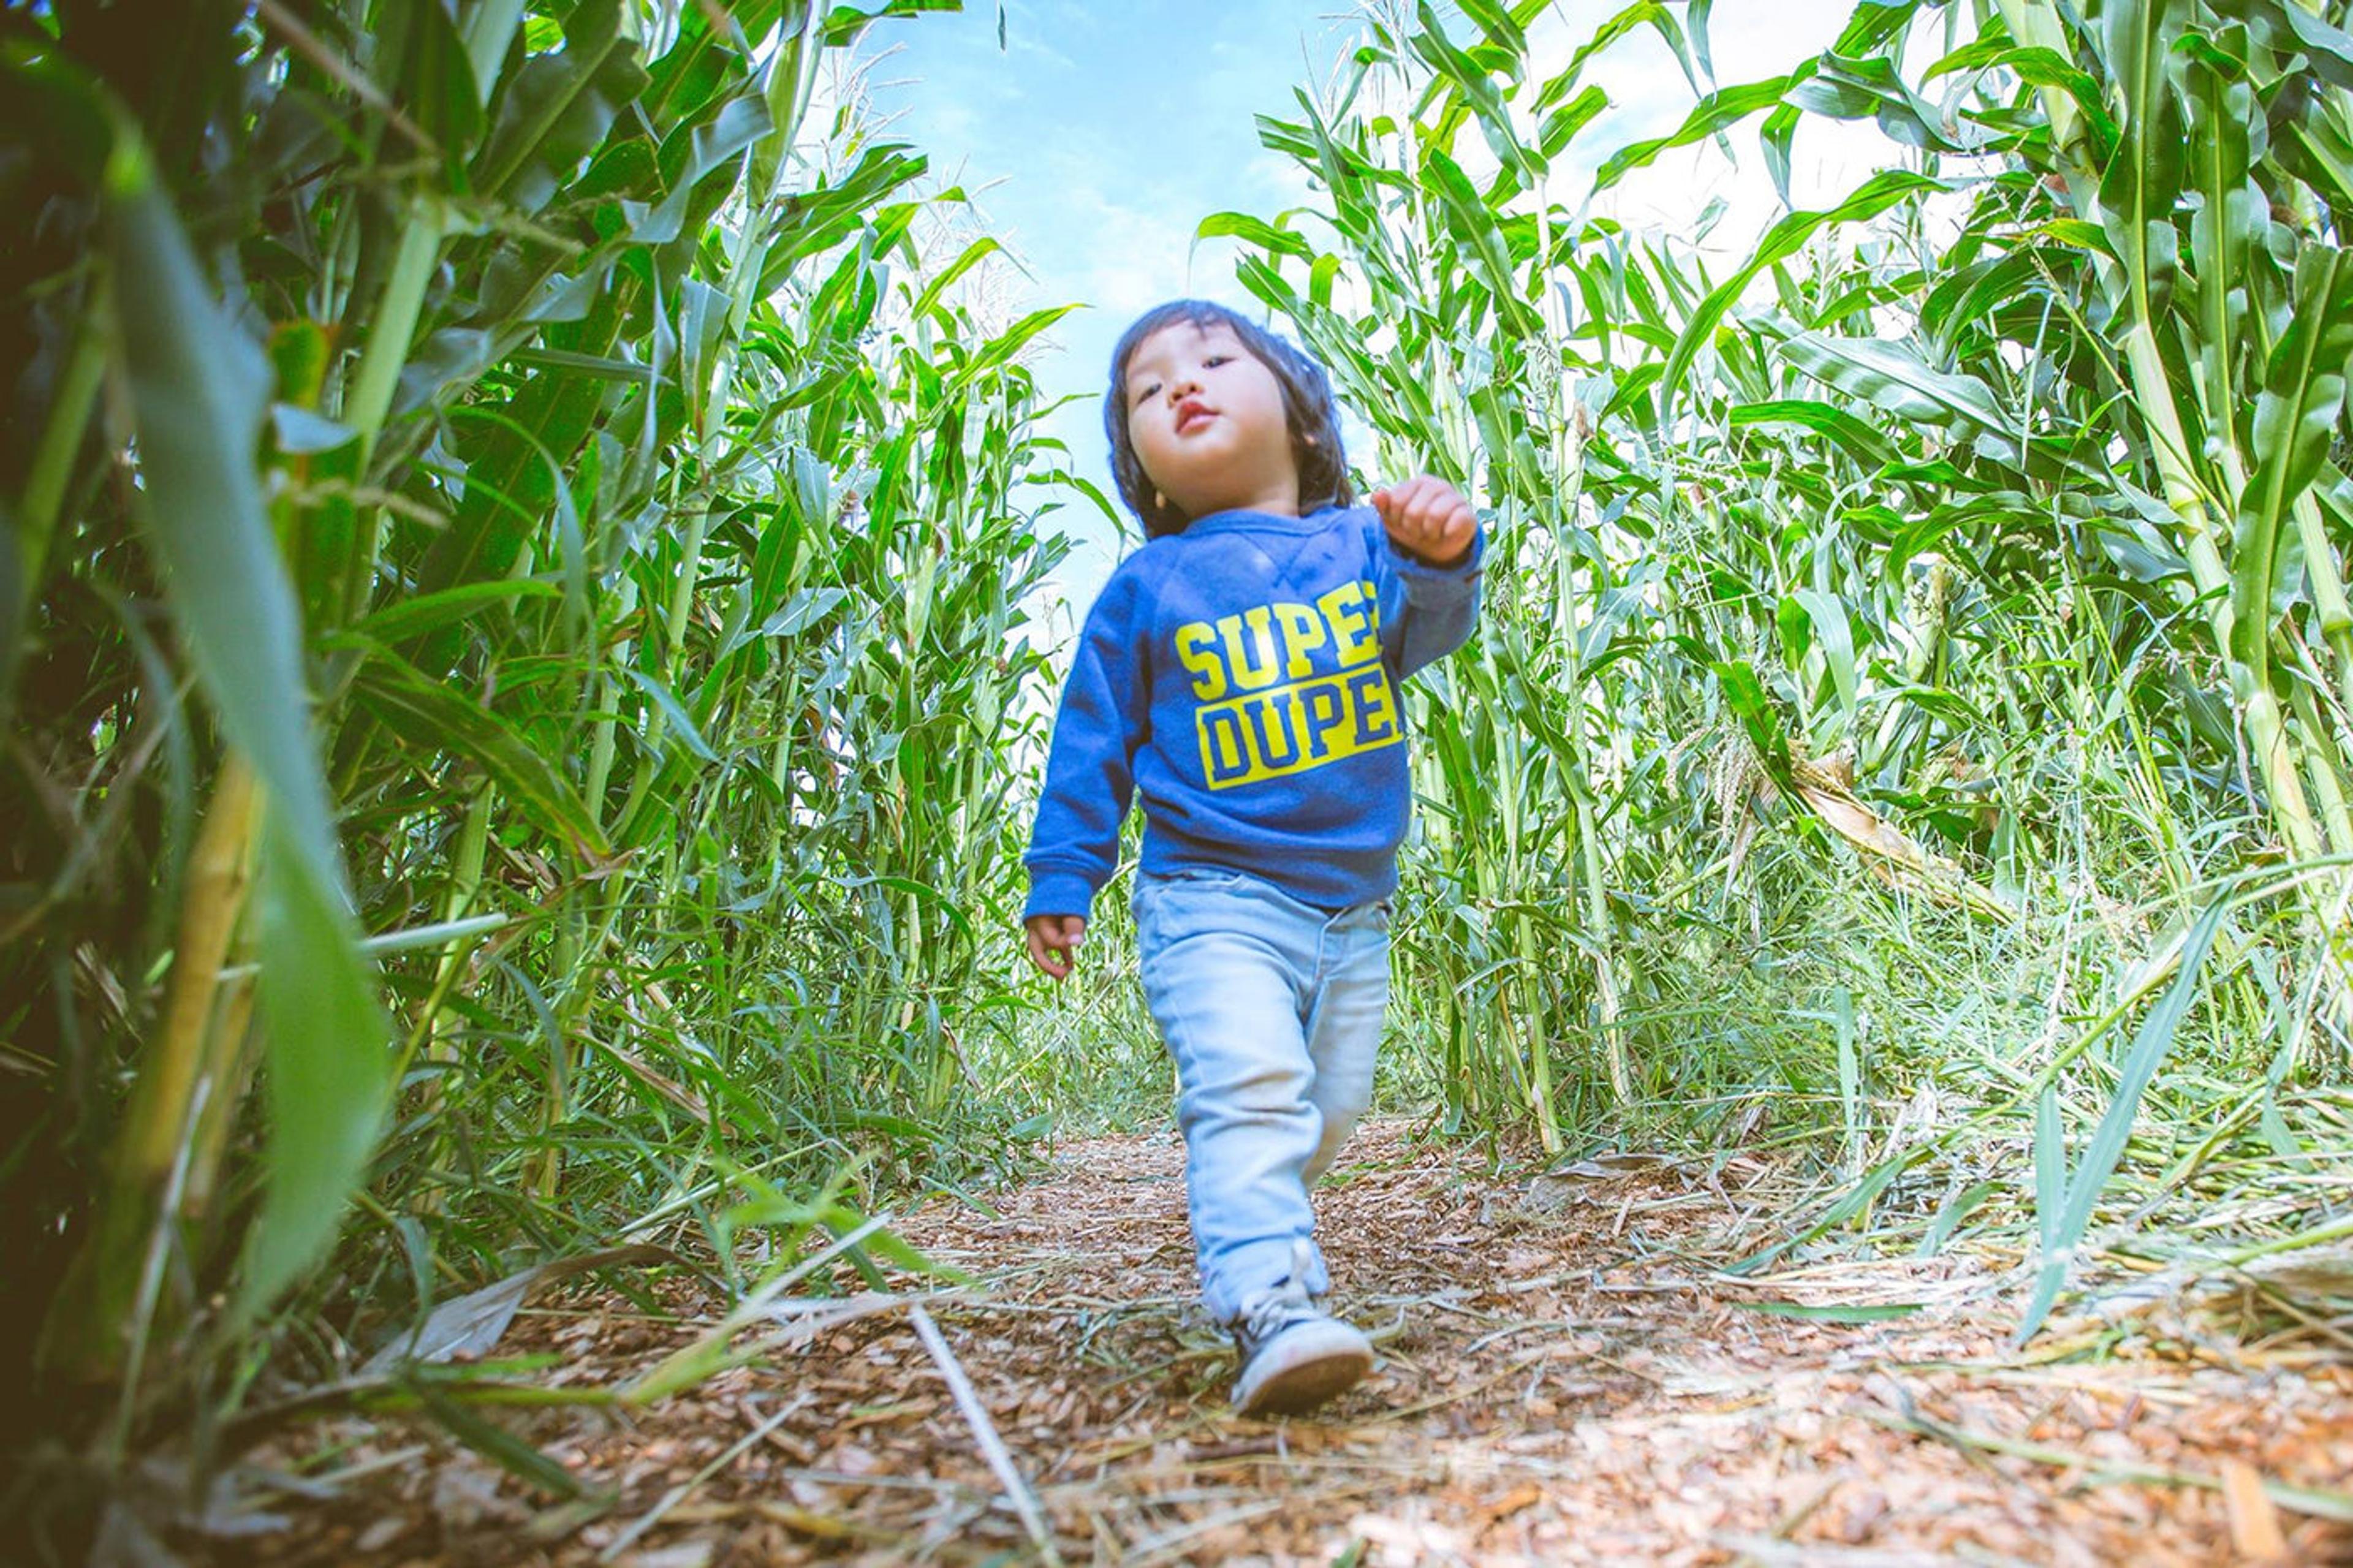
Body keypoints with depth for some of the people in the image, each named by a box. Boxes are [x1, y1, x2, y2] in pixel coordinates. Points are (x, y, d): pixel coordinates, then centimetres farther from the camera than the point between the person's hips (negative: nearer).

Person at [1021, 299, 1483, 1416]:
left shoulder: (1359, 546, 5)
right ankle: (1274, 1313, -23)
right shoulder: (1146, 589, 3)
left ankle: (1242, 1229, 38)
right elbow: (1092, 739, 6)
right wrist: (1060, 882, 4)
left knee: (1325, 1116, 15)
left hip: (1352, 909, 3)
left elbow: (1426, 632, -13)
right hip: (1214, 901, -3)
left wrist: (1440, 561, -35)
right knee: (1249, 1090, -24)